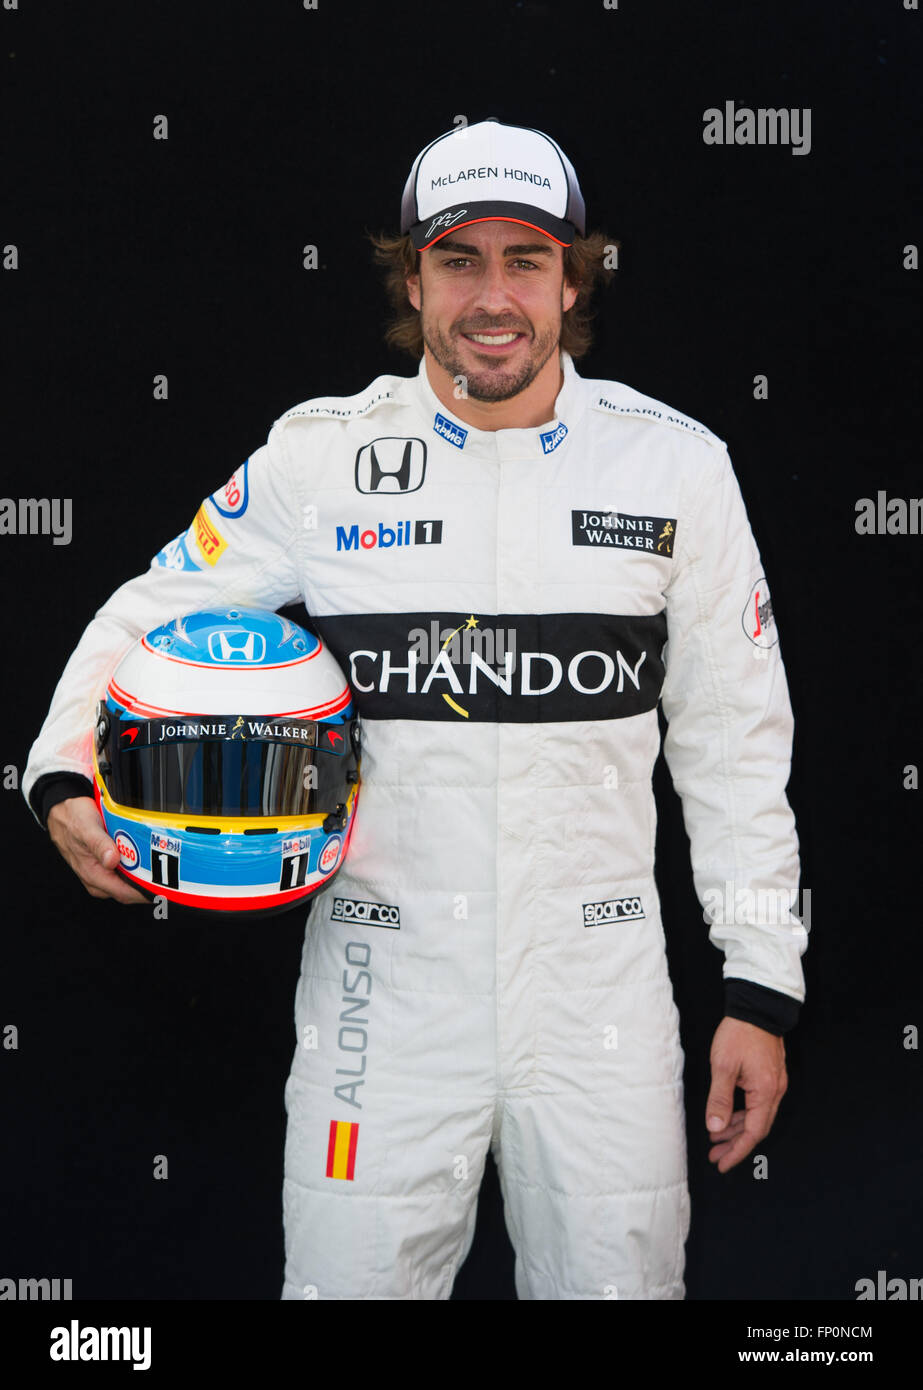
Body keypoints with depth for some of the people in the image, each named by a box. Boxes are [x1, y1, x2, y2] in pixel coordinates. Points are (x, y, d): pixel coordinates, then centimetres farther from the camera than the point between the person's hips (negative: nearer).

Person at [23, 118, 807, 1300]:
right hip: (383, 986, 0)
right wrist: (65, 778, -8)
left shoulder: (676, 467, 2)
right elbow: (153, 617, 11)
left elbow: (736, 744, 6)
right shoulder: (318, 458, 0)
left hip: (600, 994, 1)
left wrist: (762, 989, 4)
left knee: (618, 1277, 8)